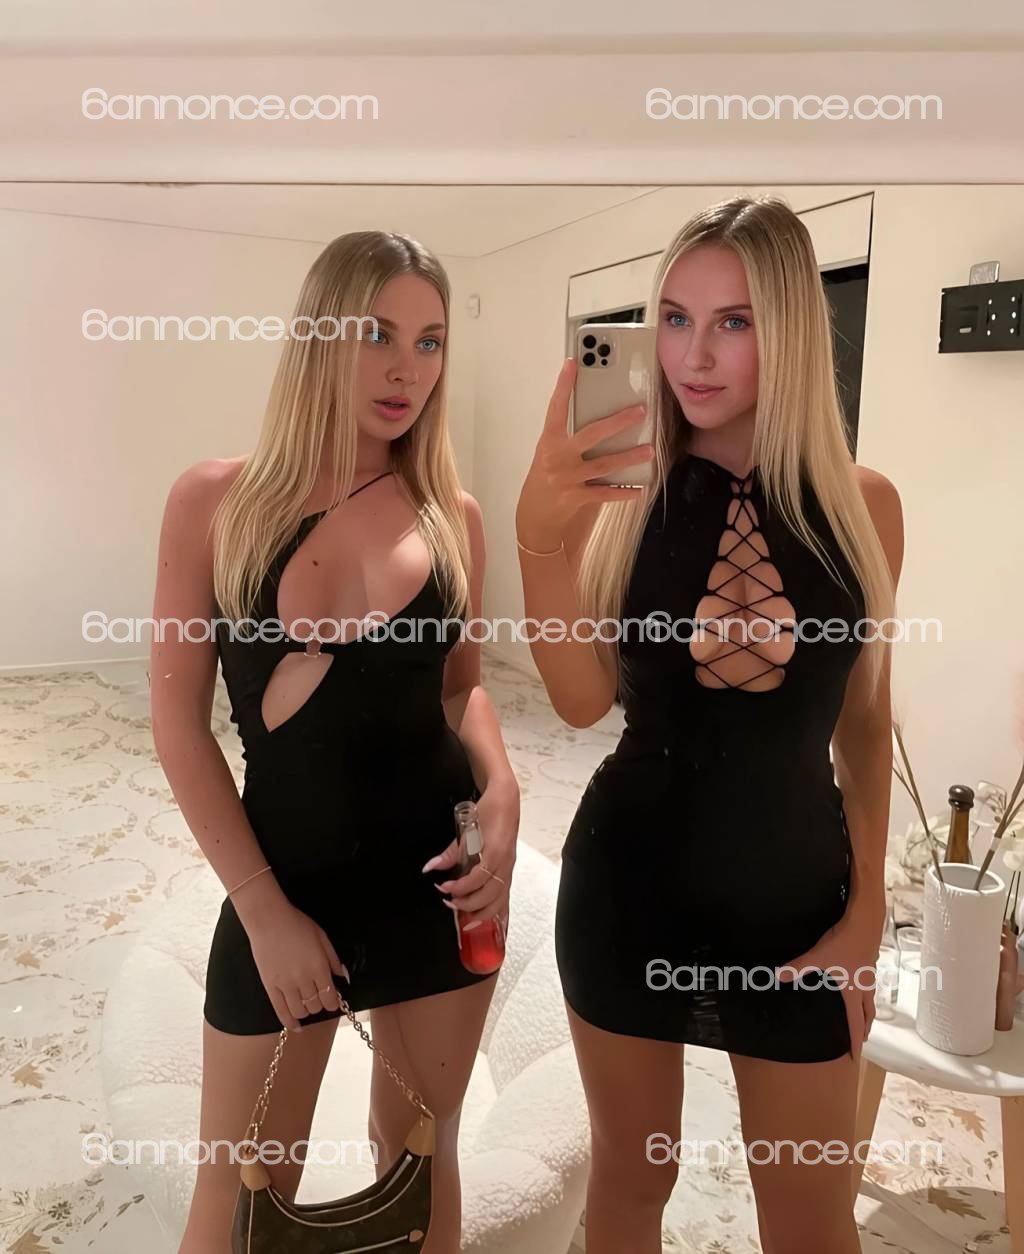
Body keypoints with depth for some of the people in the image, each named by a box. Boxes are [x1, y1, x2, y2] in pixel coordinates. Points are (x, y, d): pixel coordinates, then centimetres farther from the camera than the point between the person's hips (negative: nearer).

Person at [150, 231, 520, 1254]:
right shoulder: (217, 499, -8)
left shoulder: (452, 514, -2)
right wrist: (264, 908, -9)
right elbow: (179, 721, -7)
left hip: (441, 873, 2)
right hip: (284, 875, -1)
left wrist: (501, 795, -9)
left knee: (421, 1158, 19)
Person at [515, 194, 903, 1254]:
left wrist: (866, 907, 5)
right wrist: (541, 535, -30)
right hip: (629, 882, 0)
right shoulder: (624, 493, -6)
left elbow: (864, 720, 3)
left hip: (797, 891, 1)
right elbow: (583, 698, -16)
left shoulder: (864, 505, -4)